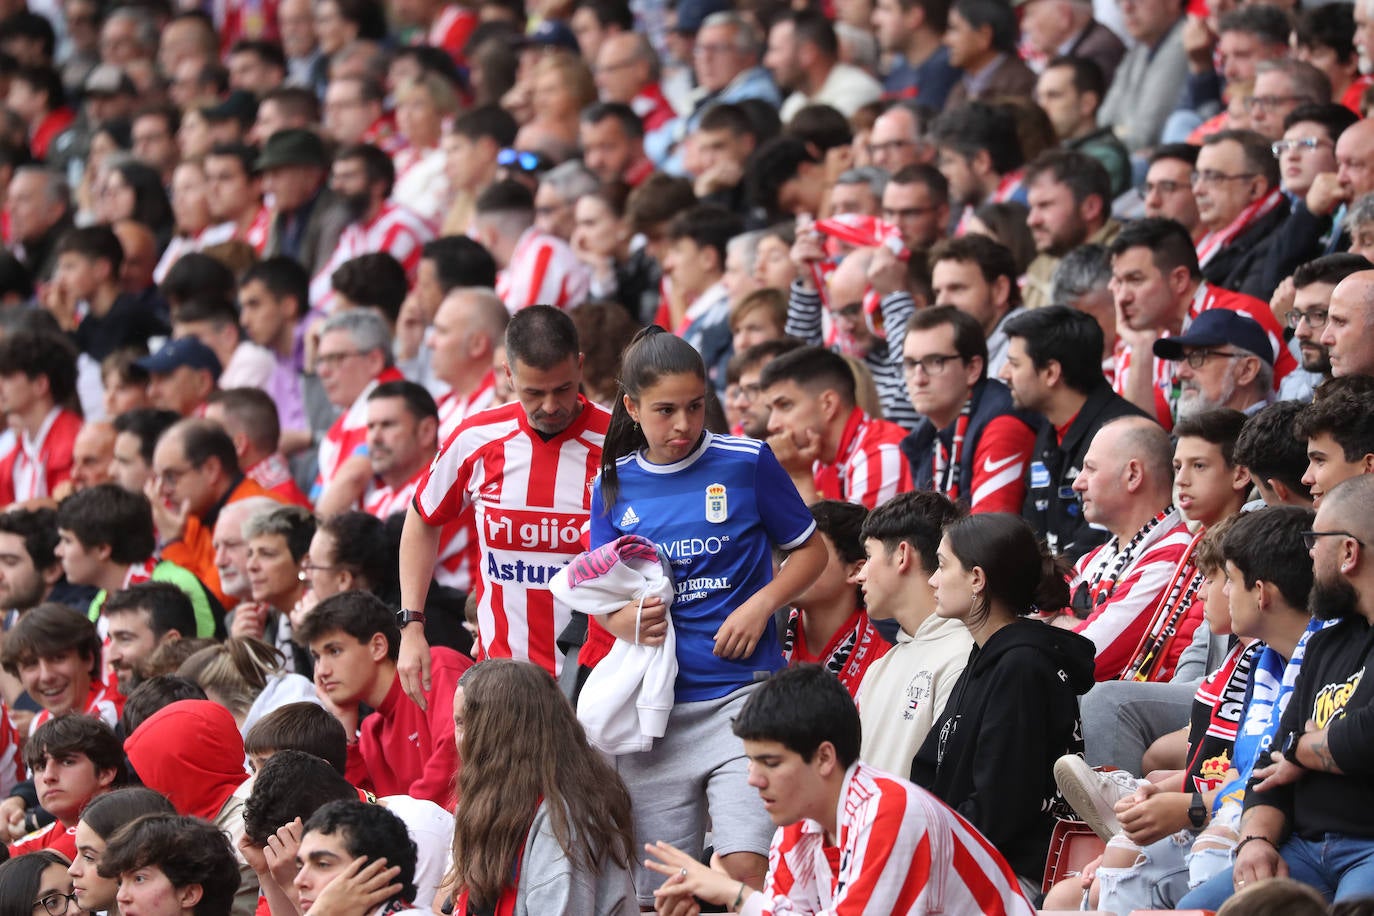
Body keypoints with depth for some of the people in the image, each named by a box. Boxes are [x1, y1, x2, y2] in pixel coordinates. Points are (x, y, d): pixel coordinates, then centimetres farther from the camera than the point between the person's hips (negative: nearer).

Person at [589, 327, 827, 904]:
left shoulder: (747, 463, -2)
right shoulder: (614, 485, 7)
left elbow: (810, 550, 8)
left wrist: (760, 606, -9)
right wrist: (624, 620, -9)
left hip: (741, 692, -3)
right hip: (654, 705, 3)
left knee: (745, 870, -18)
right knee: (658, 892, 5)